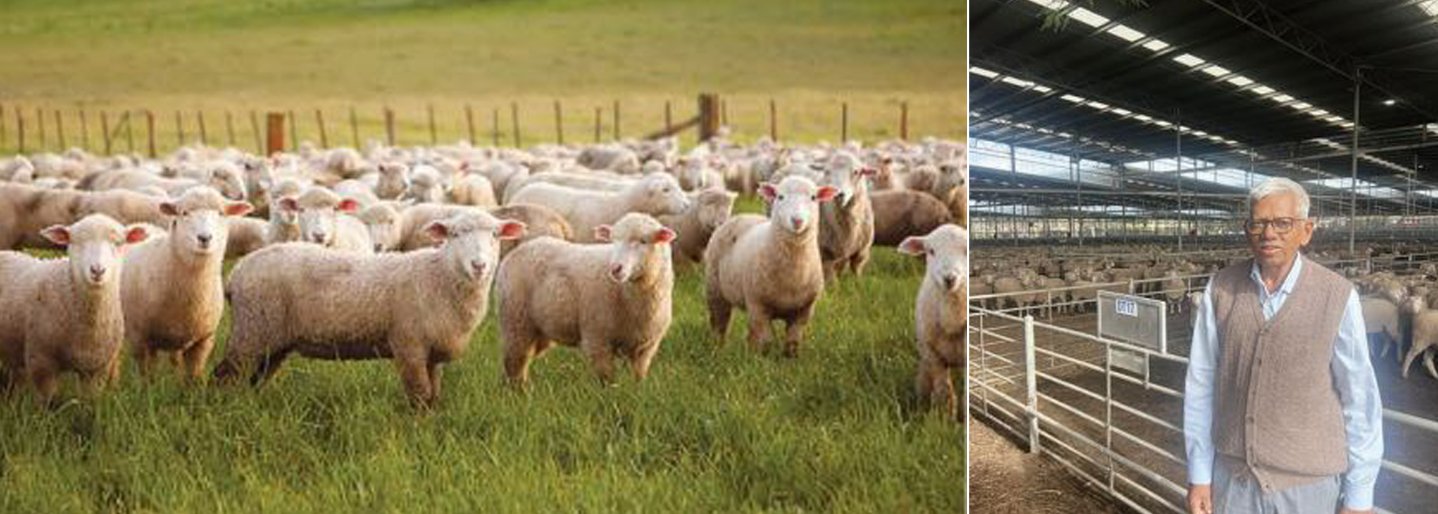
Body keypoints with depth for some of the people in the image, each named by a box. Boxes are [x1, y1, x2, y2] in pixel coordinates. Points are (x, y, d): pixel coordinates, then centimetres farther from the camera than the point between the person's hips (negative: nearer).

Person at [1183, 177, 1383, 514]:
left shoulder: (1338, 297, -10)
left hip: (1308, 483, -1)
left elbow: (1360, 399, -5)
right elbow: (1201, 385, -1)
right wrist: (1199, 475, 0)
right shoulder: (1220, 290, -4)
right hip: (1232, 477, 2)